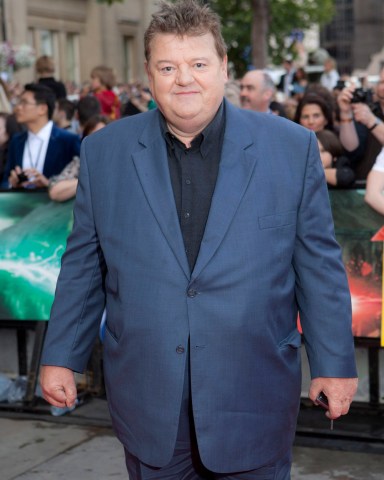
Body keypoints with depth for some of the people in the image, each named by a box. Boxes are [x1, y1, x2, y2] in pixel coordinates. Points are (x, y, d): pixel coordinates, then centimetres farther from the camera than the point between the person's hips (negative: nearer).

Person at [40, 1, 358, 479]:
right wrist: (61, 356, 8)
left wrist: (335, 362, 2)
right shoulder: (103, 152, 1)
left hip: (254, 403, -1)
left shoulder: (291, 147, -3)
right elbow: (83, 265, 8)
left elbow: (318, 264, 0)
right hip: (147, 399, 1)